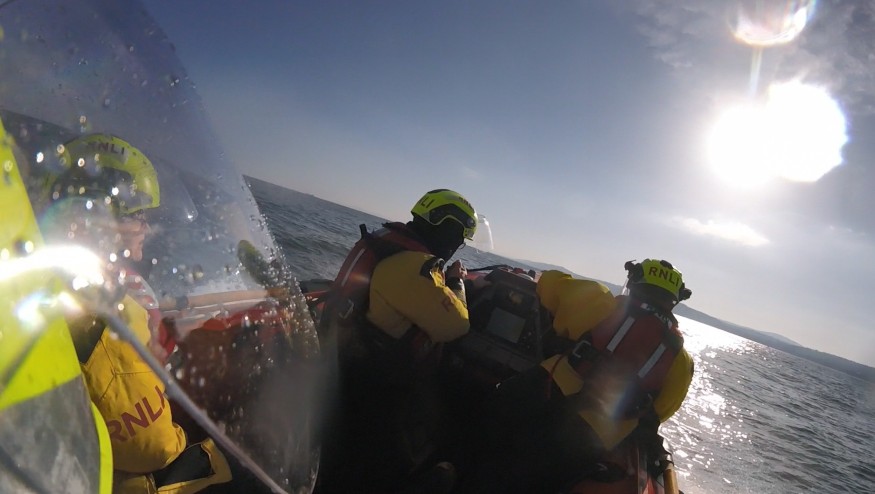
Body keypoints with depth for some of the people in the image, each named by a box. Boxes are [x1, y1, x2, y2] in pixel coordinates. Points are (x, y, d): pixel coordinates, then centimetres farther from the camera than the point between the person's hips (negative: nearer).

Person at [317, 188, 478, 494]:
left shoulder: (389, 243, 2)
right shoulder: (415, 266, -29)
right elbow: (455, 325, -23)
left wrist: (447, 279, 11)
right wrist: (456, 282, -7)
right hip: (372, 379, -9)